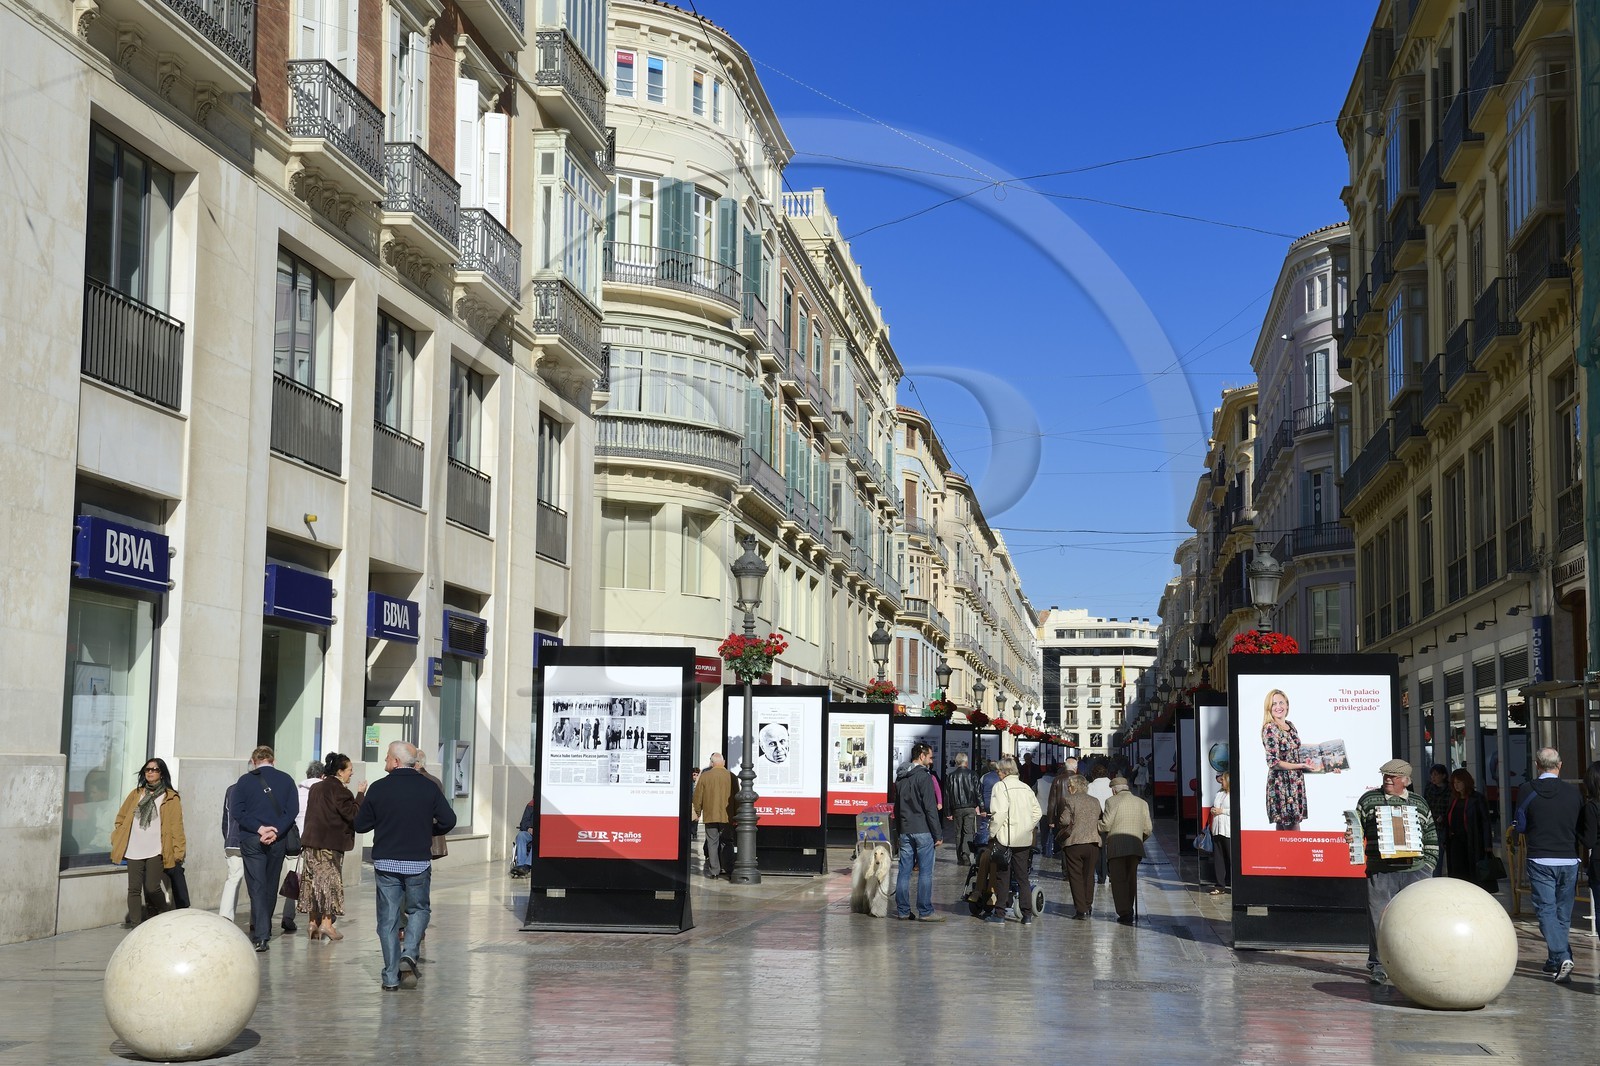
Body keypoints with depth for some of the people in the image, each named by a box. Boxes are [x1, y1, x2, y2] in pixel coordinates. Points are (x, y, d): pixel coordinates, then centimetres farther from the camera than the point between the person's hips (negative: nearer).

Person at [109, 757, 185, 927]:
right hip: (134, 850, 4)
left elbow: (176, 826, -2)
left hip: (156, 851, -4)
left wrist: (178, 851, -7)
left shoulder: (171, 797, 3)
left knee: (152, 888, -7)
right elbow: (121, 817, 18)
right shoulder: (136, 794, 14)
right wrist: (117, 841, 9)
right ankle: (135, 924, 4)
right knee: (134, 888, 0)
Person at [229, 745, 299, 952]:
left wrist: (259, 828, -12)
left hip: (251, 840, -2)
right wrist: (275, 833, -11)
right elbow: (292, 811, -5)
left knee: (256, 887, -4)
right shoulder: (286, 780, 4)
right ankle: (262, 929, 26)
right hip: (278, 841, 2)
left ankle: (261, 936, -14)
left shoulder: (244, 781, 1)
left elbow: (237, 812, -7)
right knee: (271, 886, 14)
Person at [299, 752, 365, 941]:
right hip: (330, 842, -8)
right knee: (330, 881, -2)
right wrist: (360, 794, -7)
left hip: (311, 840, 8)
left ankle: (313, 922, 11)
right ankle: (326, 923, -4)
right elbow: (352, 813, -15)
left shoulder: (316, 787, 15)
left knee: (313, 880, 10)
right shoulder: (337, 789, -12)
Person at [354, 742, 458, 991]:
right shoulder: (429, 788, -3)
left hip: (385, 862, 0)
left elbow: (360, 825, 1)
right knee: (419, 909, 19)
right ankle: (410, 954, -4)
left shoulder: (378, 788, -5)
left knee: (388, 918, 7)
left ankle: (391, 978, 7)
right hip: (419, 862, 0)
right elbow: (448, 821, -3)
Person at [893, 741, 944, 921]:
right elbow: (930, 808, -14)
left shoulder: (900, 777, 14)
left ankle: (902, 910, 10)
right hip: (922, 831, -7)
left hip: (905, 831, 7)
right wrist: (938, 835, -9)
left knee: (904, 871, 8)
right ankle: (925, 911, -2)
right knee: (925, 871, -3)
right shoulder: (924, 776, -11)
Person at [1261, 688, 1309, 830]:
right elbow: (1274, 763, -18)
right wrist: (1299, 766, -17)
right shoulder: (1270, 729, -14)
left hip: (1296, 781, 8)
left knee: (1282, 827, 12)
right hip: (1282, 783, -8)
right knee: (1293, 830, -7)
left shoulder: (1290, 725, 10)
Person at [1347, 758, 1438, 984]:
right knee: (1379, 918, -3)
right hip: (1381, 872, -1)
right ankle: (1378, 966, 7)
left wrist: (1427, 866, 9)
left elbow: (1432, 839, 18)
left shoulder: (1419, 803, 15)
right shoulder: (1369, 799, 10)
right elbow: (1358, 829, 12)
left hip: (1415, 871, 1)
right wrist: (1351, 835, -11)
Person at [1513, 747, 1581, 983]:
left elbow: (1521, 830, 2)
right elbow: (1582, 828, 8)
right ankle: (1555, 962, 19)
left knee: (1546, 910, -1)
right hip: (1569, 861, 2)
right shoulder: (1573, 792, -2)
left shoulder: (1529, 793, -7)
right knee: (1563, 913, 13)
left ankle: (1562, 956, -19)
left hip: (1540, 861, -2)